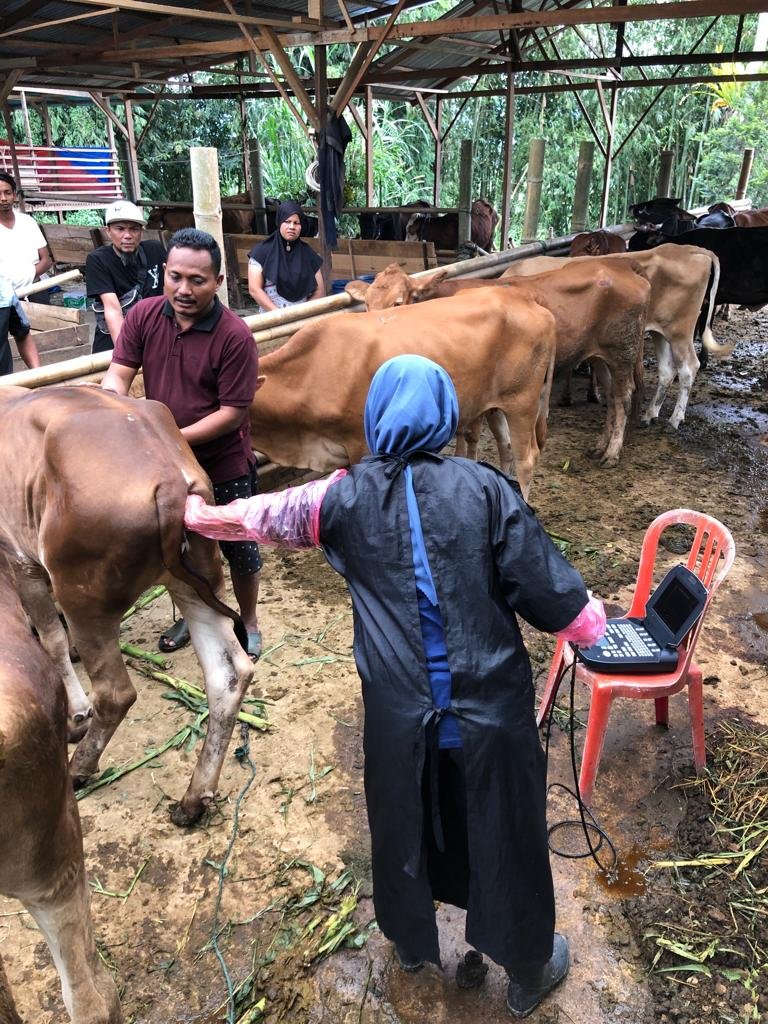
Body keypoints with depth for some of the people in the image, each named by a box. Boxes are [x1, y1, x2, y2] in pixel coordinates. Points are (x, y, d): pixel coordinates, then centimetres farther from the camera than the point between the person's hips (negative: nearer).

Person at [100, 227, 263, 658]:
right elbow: (118, 374, -8)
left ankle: (249, 623, 36)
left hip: (225, 465, -4)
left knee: (240, 549, 11)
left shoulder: (235, 336, -22)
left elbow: (233, 412, -21)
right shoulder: (144, 315, -8)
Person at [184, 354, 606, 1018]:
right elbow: (547, 585, -10)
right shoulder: (485, 489, -12)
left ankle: (411, 944, 55)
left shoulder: (349, 496, -6)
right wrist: (595, 626, 11)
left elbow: (265, 516, 10)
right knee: (507, 837, 20)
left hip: (400, 715, 2)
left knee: (403, 828, 27)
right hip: (490, 711, -2)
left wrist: (199, 515, 29)